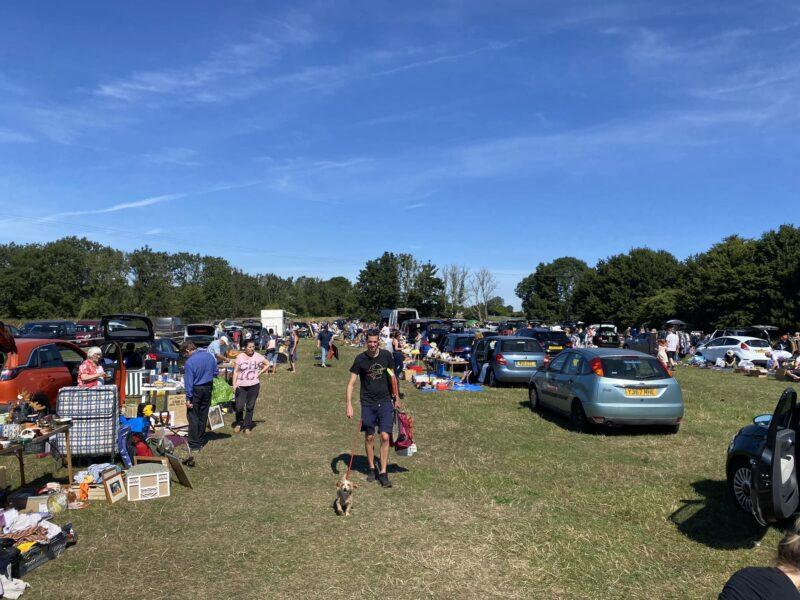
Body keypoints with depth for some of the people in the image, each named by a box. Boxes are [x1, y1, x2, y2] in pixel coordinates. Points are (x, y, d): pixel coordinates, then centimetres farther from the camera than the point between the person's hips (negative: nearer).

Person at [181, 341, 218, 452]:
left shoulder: (189, 362, -17)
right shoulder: (209, 355, 1)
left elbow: (188, 381, -16)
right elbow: (216, 372, 8)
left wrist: (188, 398, -13)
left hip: (196, 390, -6)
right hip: (208, 389, 6)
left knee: (193, 417, 2)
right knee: (203, 416, 15)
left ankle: (194, 445, 3)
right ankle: (200, 441, 24)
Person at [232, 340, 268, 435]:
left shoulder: (258, 356, 0)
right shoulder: (240, 356, -3)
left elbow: (267, 364, 13)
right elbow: (236, 371, -2)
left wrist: (259, 373, 3)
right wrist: (234, 384, -10)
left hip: (253, 385, 1)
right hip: (241, 386, -1)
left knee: (250, 407, 6)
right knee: (239, 407, -5)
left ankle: (247, 427, 19)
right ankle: (239, 423, 22)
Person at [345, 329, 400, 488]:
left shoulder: (386, 355, -3)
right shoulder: (360, 359, -8)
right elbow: (351, 383, -7)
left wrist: (396, 399, 14)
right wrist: (348, 405, -18)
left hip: (385, 402, 1)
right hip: (368, 403, 0)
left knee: (385, 437, -6)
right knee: (369, 437, 9)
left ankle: (383, 472, 3)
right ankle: (371, 468, 28)